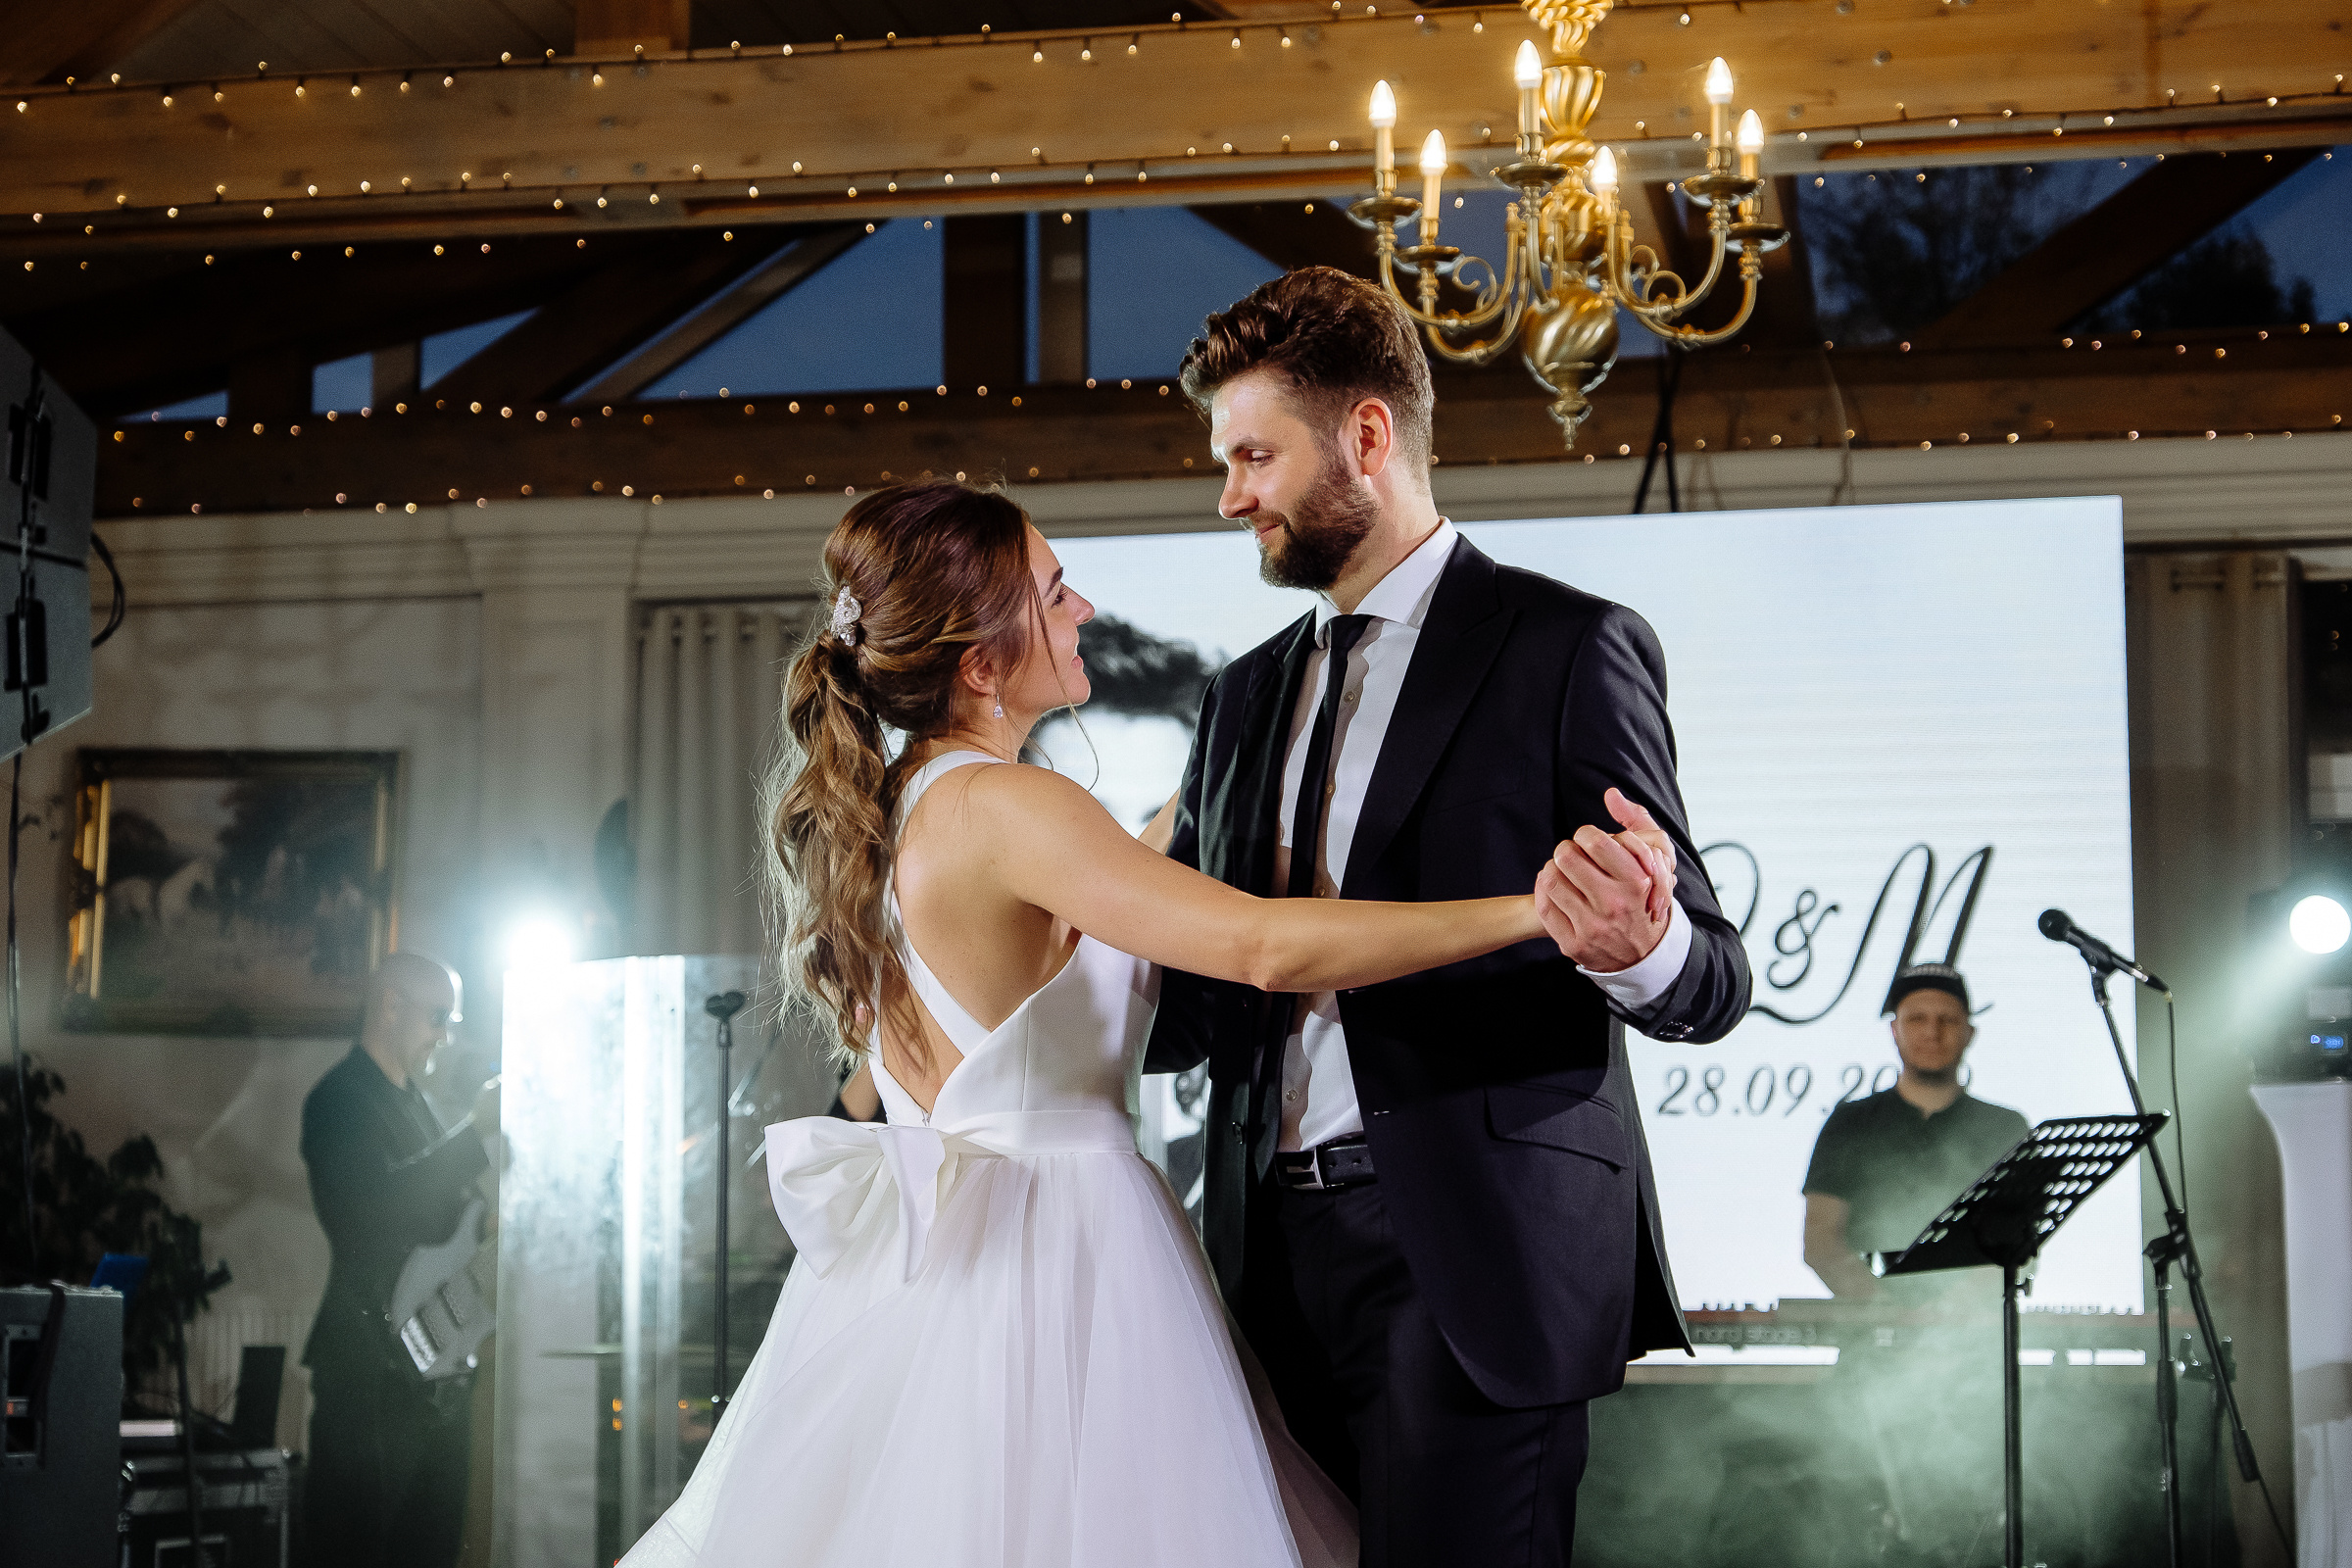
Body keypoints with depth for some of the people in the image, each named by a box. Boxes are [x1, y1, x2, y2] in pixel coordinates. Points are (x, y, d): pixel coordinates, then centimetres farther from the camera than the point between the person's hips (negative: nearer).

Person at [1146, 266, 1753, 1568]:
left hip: (1477, 1253, -6)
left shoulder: (1568, 649, 0)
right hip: (1277, 1254, 6)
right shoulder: (1247, 698, 20)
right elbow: (1186, 1002, 19)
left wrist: (1639, 948, -27)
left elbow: (1711, 982, -4)